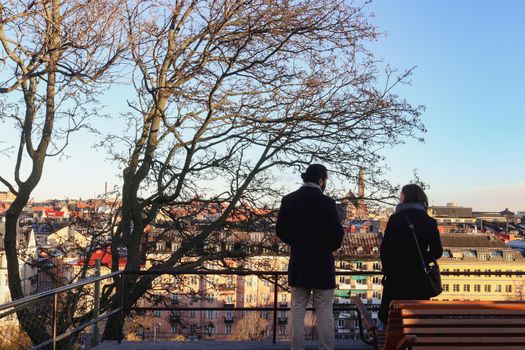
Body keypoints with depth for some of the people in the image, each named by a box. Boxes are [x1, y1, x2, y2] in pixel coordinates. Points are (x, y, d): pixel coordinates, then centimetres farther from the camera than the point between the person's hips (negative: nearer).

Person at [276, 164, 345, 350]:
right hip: (322, 264, -3)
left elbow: (280, 230, 2)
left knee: (297, 311, 11)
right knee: (324, 312, 6)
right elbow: (338, 233, -13)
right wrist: (330, 248, 8)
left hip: (297, 264, 4)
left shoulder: (288, 200, -1)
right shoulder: (327, 202, -13)